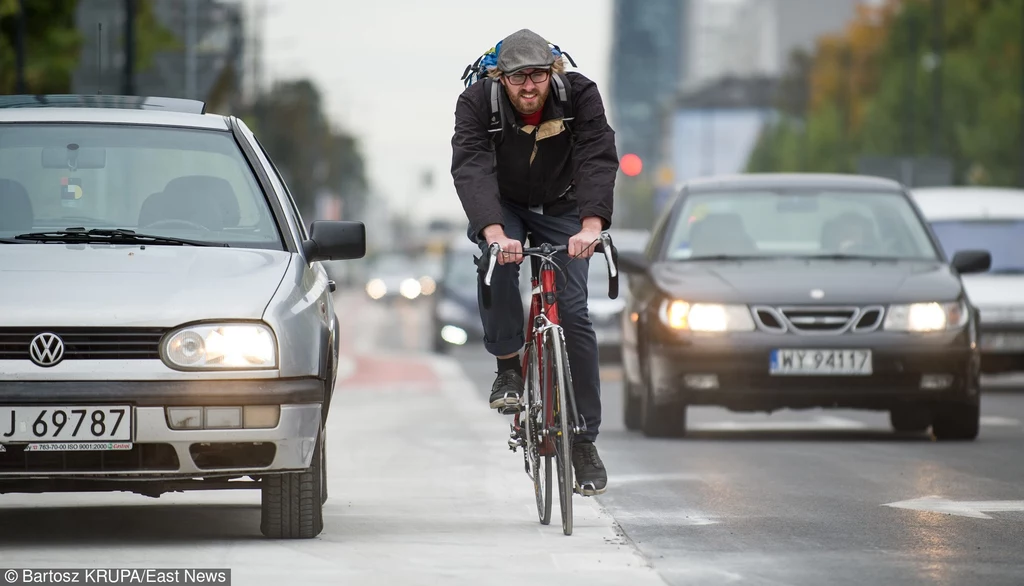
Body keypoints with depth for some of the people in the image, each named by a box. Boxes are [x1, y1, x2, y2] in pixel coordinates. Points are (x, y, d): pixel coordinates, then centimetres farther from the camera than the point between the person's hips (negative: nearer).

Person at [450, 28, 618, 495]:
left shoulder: (580, 96, -25)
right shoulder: (477, 102, -27)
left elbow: (598, 160, -36)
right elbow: (470, 169, -39)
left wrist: (591, 226, -52)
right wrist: (494, 233, -56)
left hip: (561, 208, 1)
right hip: (501, 206, 0)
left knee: (573, 313, -9)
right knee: (497, 263, -35)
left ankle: (584, 441, -3)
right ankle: (508, 366, -15)